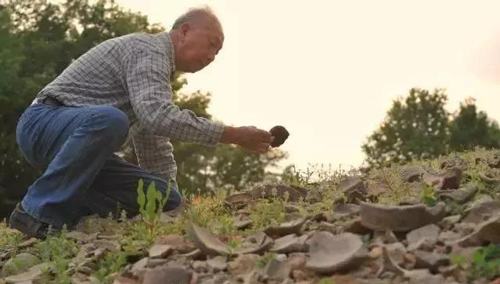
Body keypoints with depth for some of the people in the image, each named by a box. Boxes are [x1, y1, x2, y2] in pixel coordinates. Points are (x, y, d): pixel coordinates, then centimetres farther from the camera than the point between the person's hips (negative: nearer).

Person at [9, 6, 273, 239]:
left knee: (166, 198, -6)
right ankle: (39, 212, -27)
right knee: (109, 119, -41)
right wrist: (233, 135, -28)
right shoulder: (148, 48, -13)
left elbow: (155, 148, 20)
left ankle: (68, 211, -6)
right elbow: (158, 116, -31)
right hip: (43, 123, -9)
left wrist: (170, 195, 11)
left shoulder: (158, 63, 19)